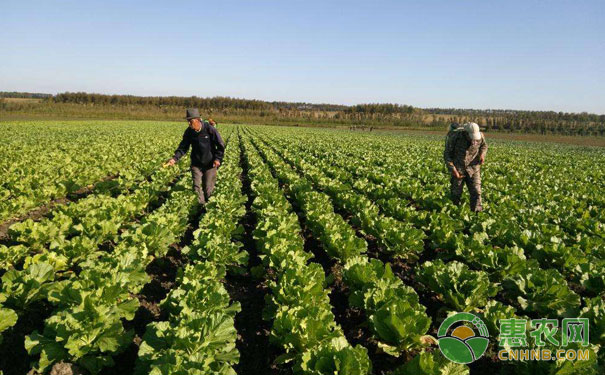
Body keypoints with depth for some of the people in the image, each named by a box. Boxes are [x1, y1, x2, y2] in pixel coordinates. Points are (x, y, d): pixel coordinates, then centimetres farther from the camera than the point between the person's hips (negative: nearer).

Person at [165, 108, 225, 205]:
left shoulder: (210, 129, -17)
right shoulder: (189, 132, -5)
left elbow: (221, 145, -9)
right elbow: (183, 147, -1)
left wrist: (218, 158, -18)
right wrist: (174, 158, -16)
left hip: (210, 164, -3)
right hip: (196, 164, 3)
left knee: (208, 188, 5)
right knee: (196, 187, -3)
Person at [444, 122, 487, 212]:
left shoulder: (480, 136, -11)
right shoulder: (456, 137, -20)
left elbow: (484, 146, 13)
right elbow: (447, 154, -10)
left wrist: (482, 154, -9)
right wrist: (452, 170, -18)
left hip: (473, 168, 1)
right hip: (458, 169, -1)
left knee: (476, 192, -6)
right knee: (456, 193, 9)